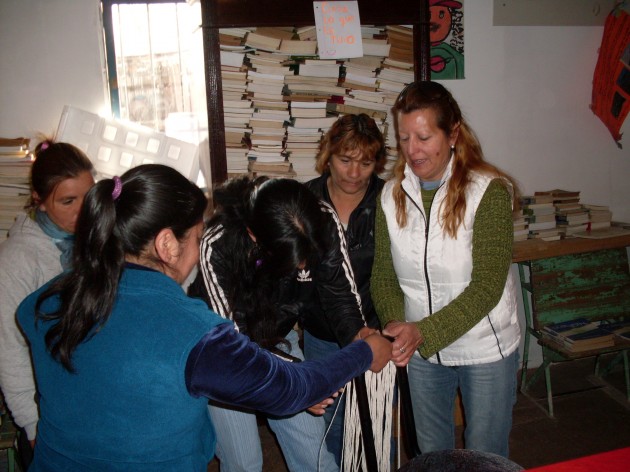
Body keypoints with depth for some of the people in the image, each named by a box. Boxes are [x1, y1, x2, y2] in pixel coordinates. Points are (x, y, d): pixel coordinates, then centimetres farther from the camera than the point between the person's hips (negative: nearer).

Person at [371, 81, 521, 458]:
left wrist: (422, 332, -30)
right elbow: (383, 274, -3)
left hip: (486, 351, -3)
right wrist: (395, 324, -21)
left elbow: (486, 285, -22)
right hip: (420, 351, 4)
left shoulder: (489, 191, -18)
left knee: (485, 456, 15)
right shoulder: (392, 195, -5)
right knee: (431, 454, 22)